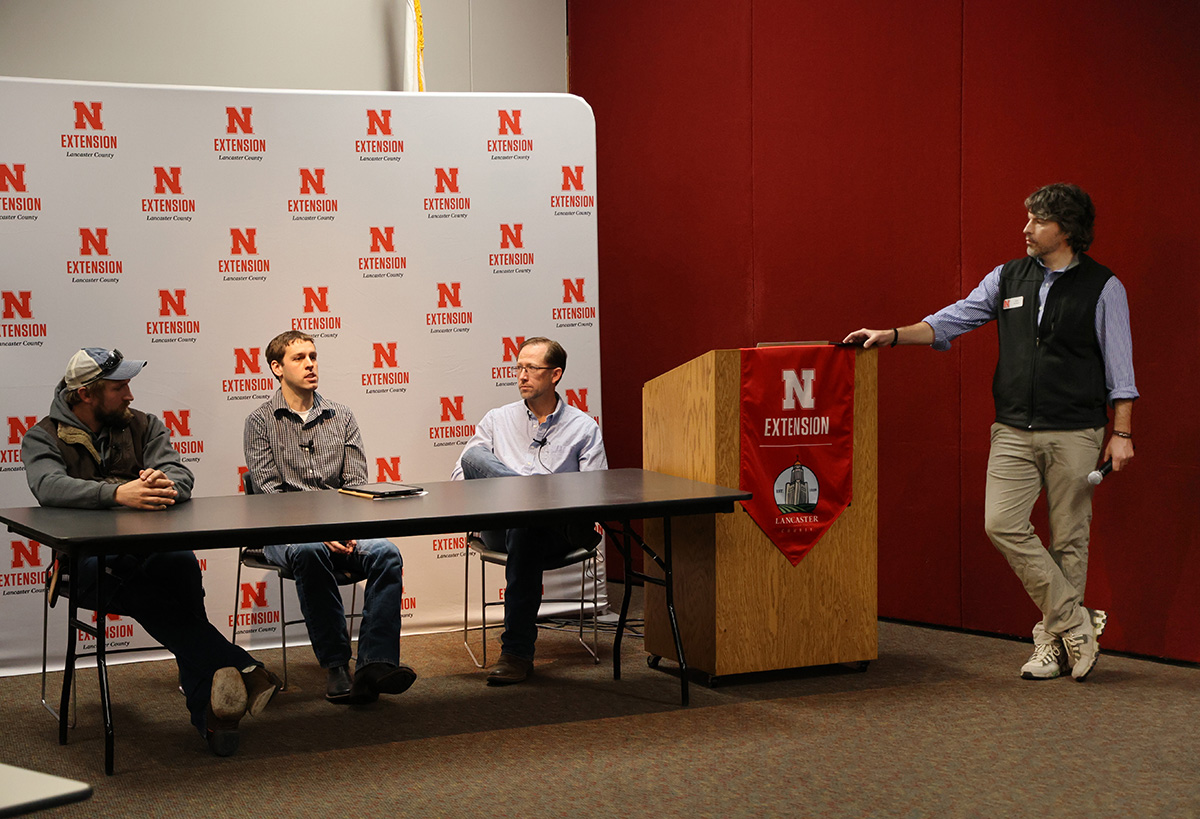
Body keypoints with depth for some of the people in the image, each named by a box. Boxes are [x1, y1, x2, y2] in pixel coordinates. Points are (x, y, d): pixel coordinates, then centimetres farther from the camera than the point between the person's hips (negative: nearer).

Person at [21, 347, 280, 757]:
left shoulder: (144, 426, 17)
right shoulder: (43, 437, 6)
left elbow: (181, 474, 0)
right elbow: (49, 487, -17)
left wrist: (164, 485, -27)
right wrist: (117, 494, -33)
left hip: (148, 550, 3)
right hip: (86, 561, -2)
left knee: (181, 562, -36)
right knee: (148, 595, -38)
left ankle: (207, 707, -39)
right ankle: (241, 670, -42)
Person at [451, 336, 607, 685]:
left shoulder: (584, 428, 16)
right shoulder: (498, 420, 22)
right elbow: (458, 477, 15)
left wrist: (591, 517, -14)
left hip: (554, 531, -2)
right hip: (501, 526, 2)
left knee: (524, 529, -40)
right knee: (474, 457, -25)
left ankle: (517, 652, -34)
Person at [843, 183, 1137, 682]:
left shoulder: (1102, 288, -1)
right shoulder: (1008, 278, 10)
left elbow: (1119, 367, -1)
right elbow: (950, 321, 10)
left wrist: (1121, 433, -6)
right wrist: (893, 336, -2)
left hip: (1074, 434, -3)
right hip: (1014, 431, 4)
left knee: (1068, 538, 1)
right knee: (1002, 523, -11)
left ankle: (1054, 641, 14)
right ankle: (1075, 623, -1)